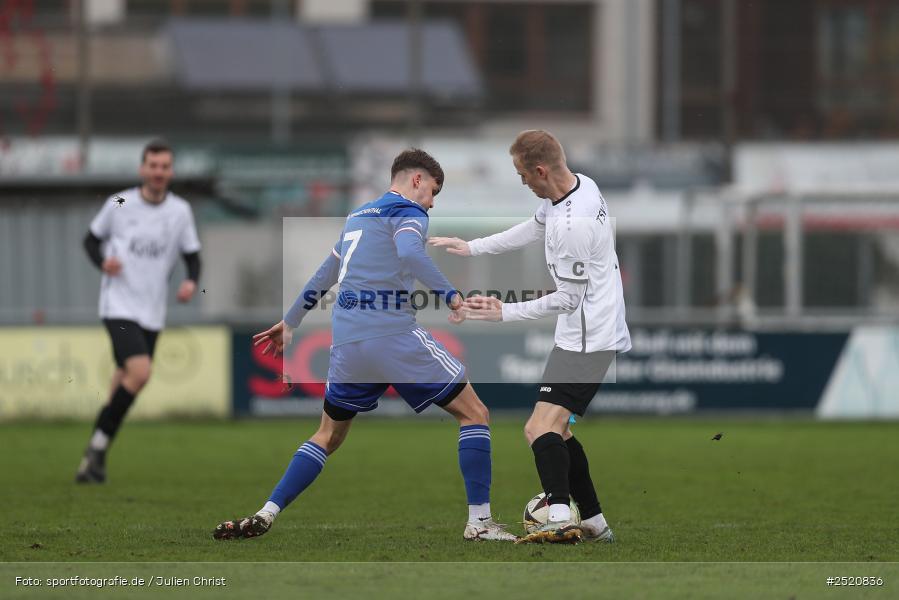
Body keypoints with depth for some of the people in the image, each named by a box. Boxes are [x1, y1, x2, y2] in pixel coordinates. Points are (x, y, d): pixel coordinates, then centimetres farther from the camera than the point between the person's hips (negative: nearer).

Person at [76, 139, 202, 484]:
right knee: (140, 371, -23)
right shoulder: (118, 205, -3)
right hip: (119, 304, -4)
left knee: (125, 383, 10)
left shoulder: (180, 211, 3)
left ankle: (95, 456, 25)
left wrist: (191, 282, -12)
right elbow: (92, 239, 10)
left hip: (152, 312, 4)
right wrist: (102, 262, -11)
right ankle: (99, 445, -10)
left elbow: (193, 257, 9)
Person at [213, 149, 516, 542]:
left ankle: (265, 515, 10)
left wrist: (290, 322, 43)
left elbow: (323, 277, 33)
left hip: (346, 341, 7)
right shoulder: (408, 211, 0)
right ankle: (479, 521, -4)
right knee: (473, 413, 3)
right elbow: (410, 253, -23)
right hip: (396, 336, -7)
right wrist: (451, 296, -25)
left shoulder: (357, 217, 23)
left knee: (329, 435, 22)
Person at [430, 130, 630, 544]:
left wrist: (504, 312, -11)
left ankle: (560, 519, -36)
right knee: (557, 430, 17)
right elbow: (535, 228, 24)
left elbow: (569, 299, -19)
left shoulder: (572, 225, -26)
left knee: (541, 428, -21)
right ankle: (594, 523, 20)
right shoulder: (579, 185, 5)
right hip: (589, 334, 10)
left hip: (587, 339, -10)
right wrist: (471, 247, 27)